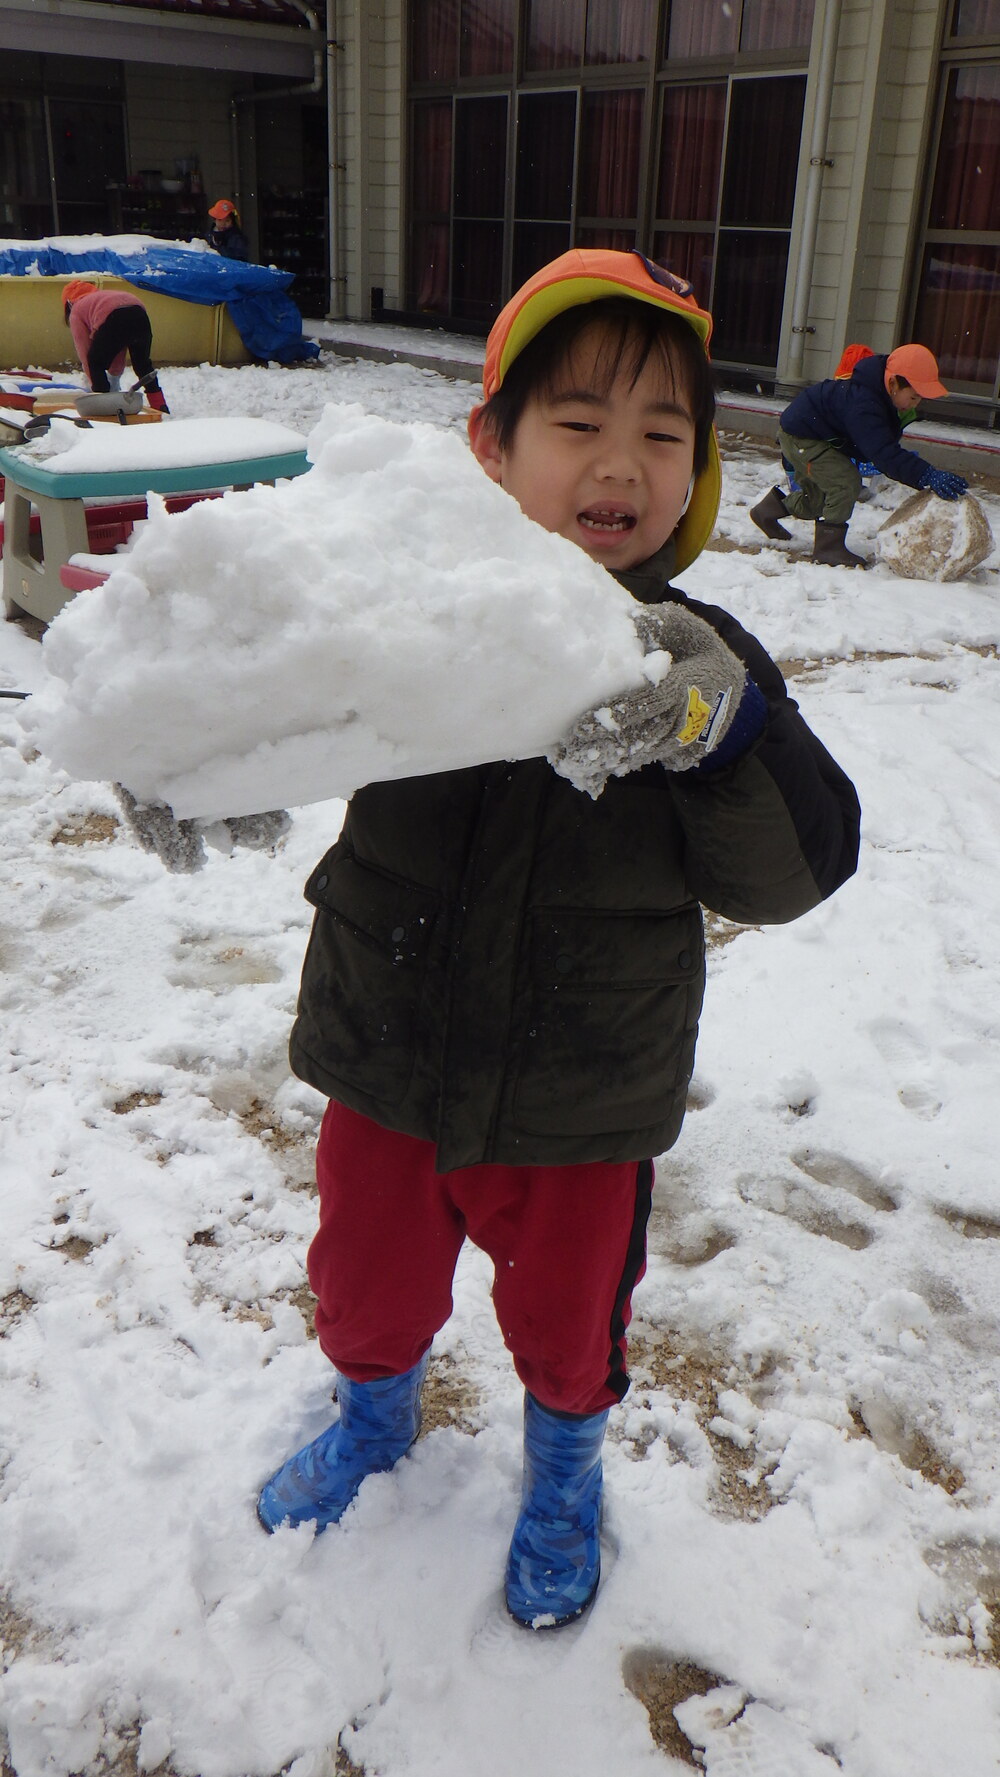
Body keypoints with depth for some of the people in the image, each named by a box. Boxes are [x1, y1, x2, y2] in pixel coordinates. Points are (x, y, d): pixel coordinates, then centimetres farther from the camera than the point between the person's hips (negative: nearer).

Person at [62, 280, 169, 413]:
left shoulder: (76, 311, 25)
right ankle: (160, 407, 27)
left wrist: (94, 384, 30)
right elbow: (120, 353, 39)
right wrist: (114, 378, 45)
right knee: (143, 363, 25)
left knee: (96, 364, 14)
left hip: (113, 317, -6)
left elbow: (84, 351, 21)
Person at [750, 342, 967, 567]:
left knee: (821, 495, 22)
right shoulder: (861, 403, -36)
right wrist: (929, 476, -49)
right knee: (847, 483, -20)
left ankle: (769, 510, 41)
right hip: (799, 437, -10)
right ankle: (828, 547, -10)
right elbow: (884, 454, -43)